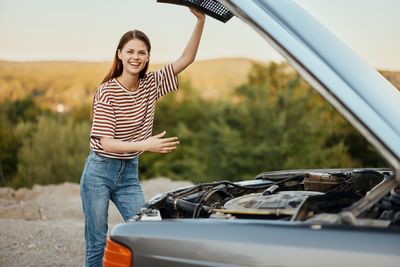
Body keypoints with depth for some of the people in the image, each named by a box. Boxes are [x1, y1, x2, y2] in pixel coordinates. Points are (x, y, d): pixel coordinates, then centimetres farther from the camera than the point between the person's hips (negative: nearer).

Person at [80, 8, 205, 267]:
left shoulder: (151, 83, -1)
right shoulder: (107, 92, -15)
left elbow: (187, 59, -8)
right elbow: (106, 143, -21)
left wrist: (200, 20, -20)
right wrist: (145, 145, -33)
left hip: (129, 172, 5)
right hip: (100, 171, -5)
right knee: (97, 243, 3)